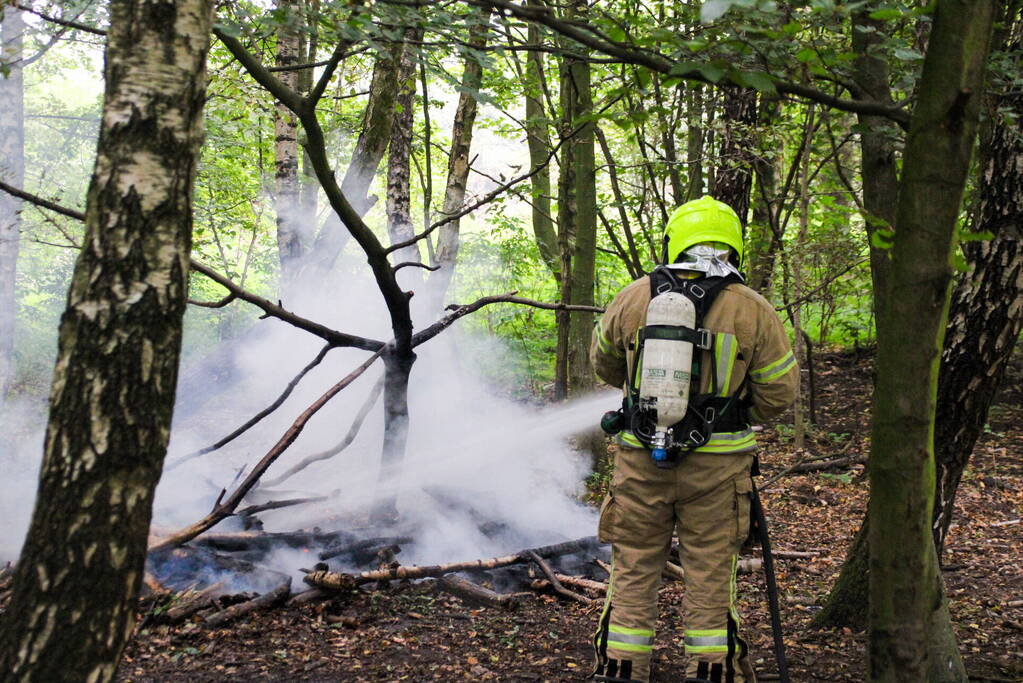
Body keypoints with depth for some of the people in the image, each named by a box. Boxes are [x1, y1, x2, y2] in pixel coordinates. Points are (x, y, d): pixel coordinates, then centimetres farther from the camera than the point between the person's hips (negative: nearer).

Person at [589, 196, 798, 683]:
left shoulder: (635, 297, 1)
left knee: (634, 569, 12)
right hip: (718, 462, -1)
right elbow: (779, 391, 0)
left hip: (641, 458, 1)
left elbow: (603, 363, 17)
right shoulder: (752, 309, -4)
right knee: (709, 573, 9)